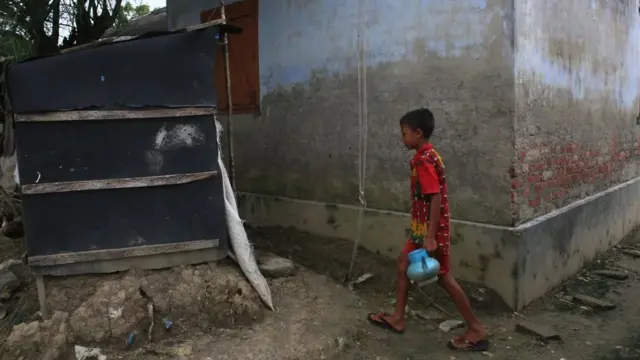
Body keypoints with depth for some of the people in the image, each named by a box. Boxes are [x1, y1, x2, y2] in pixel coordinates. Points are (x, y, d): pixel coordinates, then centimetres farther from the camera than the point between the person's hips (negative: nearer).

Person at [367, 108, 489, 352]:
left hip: (430, 230, -10)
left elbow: (436, 198, -26)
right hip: (422, 227, 10)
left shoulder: (423, 160, -20)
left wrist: (431, 237, -27)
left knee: (443, 277, 0)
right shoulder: (426, 156, 10)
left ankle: (476, 330, 12)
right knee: (403, 264, 16)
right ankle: (398, 318, 26)